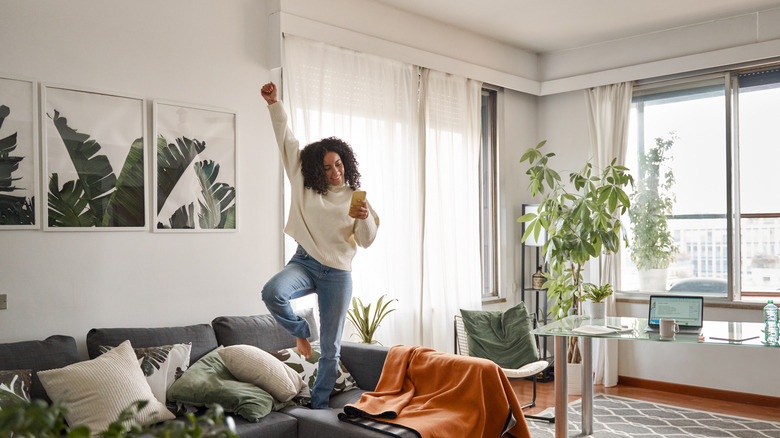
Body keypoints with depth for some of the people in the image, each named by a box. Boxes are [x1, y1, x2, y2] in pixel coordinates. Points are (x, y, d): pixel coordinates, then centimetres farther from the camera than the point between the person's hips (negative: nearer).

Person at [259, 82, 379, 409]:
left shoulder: (355, 197, 5)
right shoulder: (304, 184, 4)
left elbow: (367, 241, 2)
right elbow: (286, 141, 1)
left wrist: (365, 219, -19)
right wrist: (274, 104, -7)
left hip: (338, 274, 0)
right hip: (305, 263, 0)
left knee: (330, 348, 4)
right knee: (273, 291, -34)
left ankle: (319, 405, 22)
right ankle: (300, 332, -1)